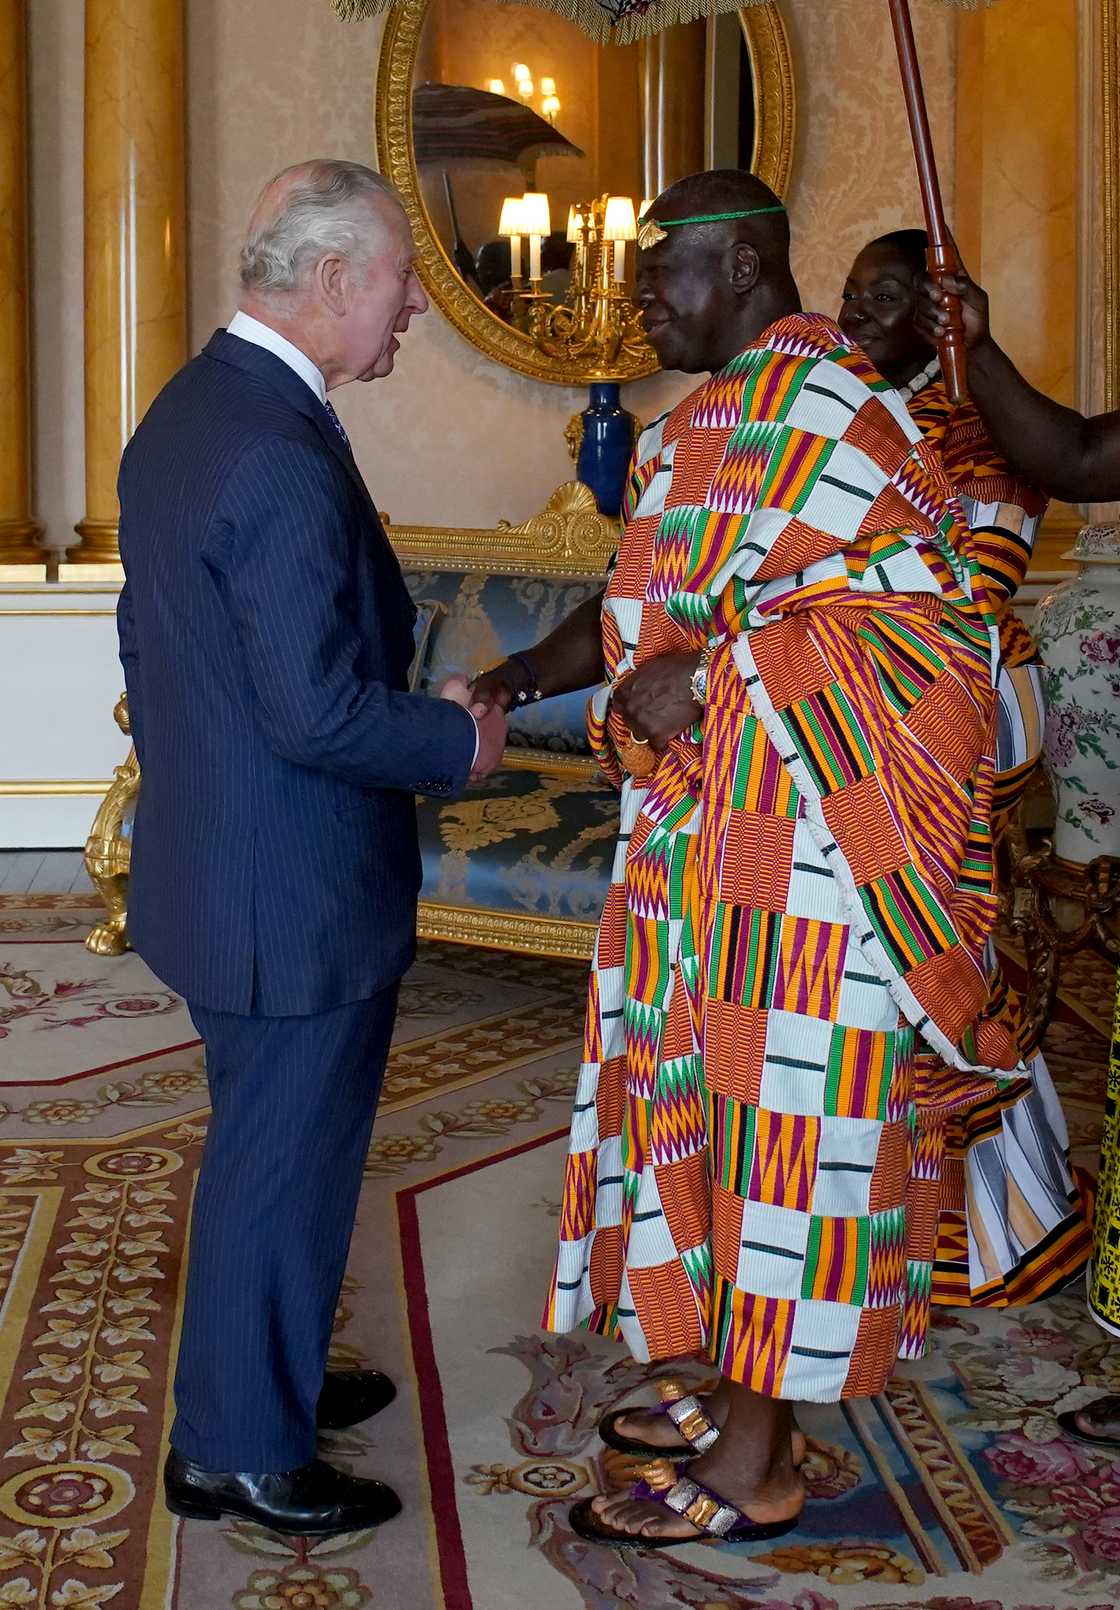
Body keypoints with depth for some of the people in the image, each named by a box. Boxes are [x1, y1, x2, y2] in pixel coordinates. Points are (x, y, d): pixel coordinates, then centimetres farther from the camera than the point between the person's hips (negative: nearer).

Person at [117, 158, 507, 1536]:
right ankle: (241, 1452, 24)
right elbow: (320, 711, -27)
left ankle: (260, 1375, 42)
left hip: (205, 863, 10)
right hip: (300, 895, -10)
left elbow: (149, 645, 14)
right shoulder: (286, 455, -25)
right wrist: (462, 739, -11)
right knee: (283, 1165, 7)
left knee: (261, 1147, 24)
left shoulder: (180, 414, 6)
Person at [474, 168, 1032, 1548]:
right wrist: (512, 682, 7)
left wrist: (715, 673, -19)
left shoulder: (815, 403, -15)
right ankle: (743, 1394, 31)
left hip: (797, 834, -9)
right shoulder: (718, 414, 15)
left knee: (773, 1109, -1)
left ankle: (752, 1468, 12)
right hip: (711, 833, 10)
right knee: (717, 1099, 15)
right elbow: (644, 605, 19)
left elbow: (926, 615, -22)